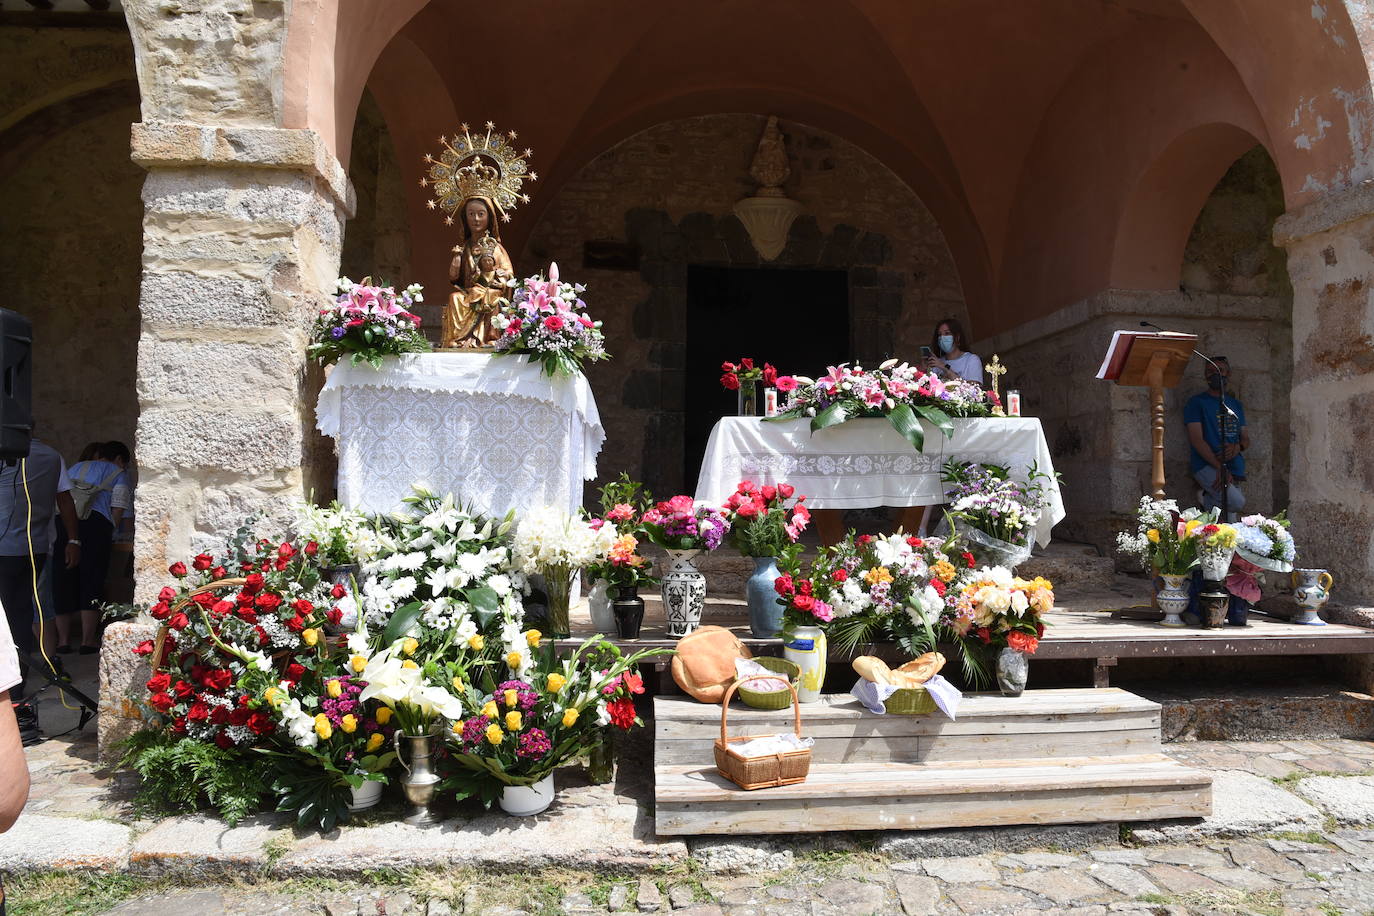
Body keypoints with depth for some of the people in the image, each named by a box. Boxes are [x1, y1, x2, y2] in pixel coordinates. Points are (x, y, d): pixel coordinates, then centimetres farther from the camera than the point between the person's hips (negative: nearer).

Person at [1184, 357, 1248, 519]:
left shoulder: (1235, 404, 20)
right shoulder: (1197, 402, 2)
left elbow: (1246, 438, 19)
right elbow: (1196, 439, -8)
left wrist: (1237, 448, -8)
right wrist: (1219, 467, -18)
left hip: (1235, 469, 6)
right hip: (1207, 467, -6)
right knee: (1237, 501, -28)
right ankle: (1206, 498, -3)